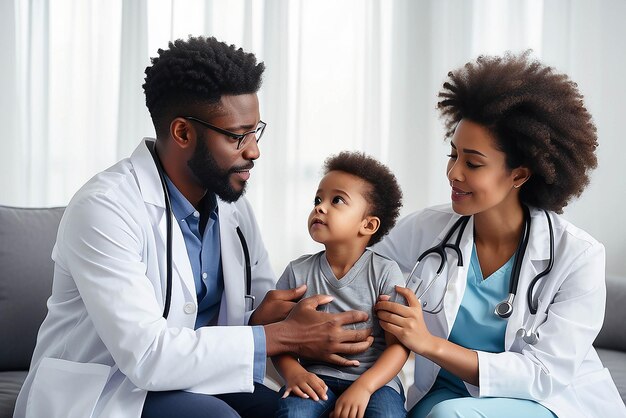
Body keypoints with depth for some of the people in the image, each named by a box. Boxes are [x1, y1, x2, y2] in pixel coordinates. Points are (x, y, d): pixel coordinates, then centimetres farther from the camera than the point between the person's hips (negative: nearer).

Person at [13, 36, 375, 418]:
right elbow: (146, 356, -30)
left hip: (194, 384, 7)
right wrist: (283, 336, -27)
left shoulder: (232, 202, 1)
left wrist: (262, 320, -18)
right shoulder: (104, 208, -23)